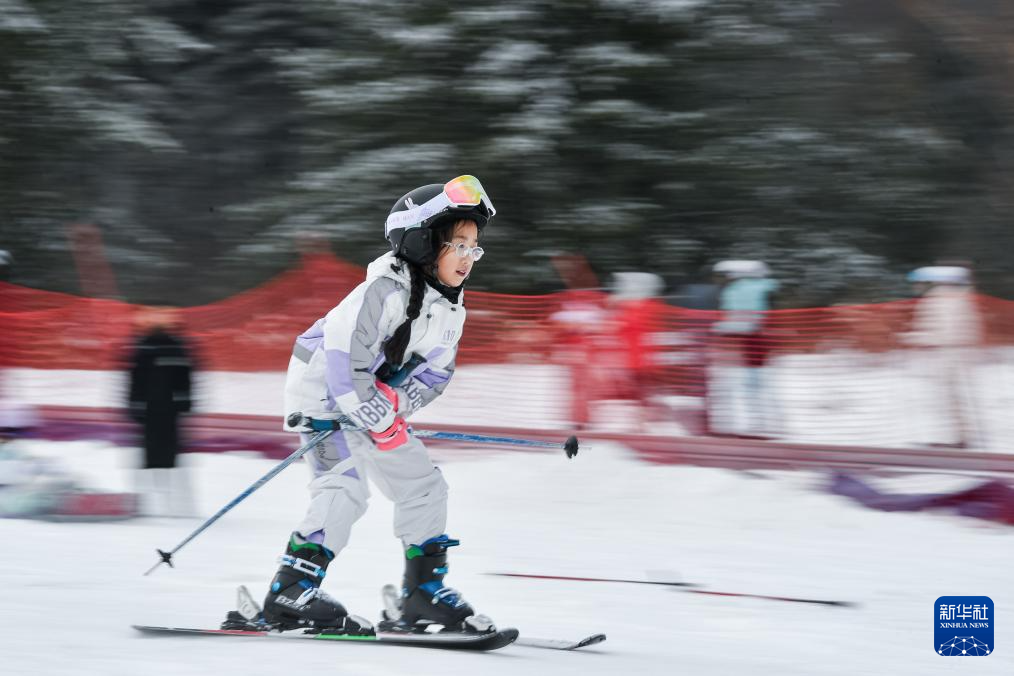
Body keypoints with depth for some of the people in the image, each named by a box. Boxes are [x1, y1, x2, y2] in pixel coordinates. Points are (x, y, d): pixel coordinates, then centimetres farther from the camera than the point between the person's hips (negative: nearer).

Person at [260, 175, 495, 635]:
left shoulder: (451, 312, 3)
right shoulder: (386, 290, -24)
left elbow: (435, 373, 6)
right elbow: (344, 349, -31)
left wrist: (397, 402, -14)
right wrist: (377, 418, -28)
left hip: (377, 405, 9)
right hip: (325, 391, -9)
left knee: (424, 486, 9)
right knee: (345, 486, -24)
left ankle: (425, 590, 18)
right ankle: (290, 594, -26)